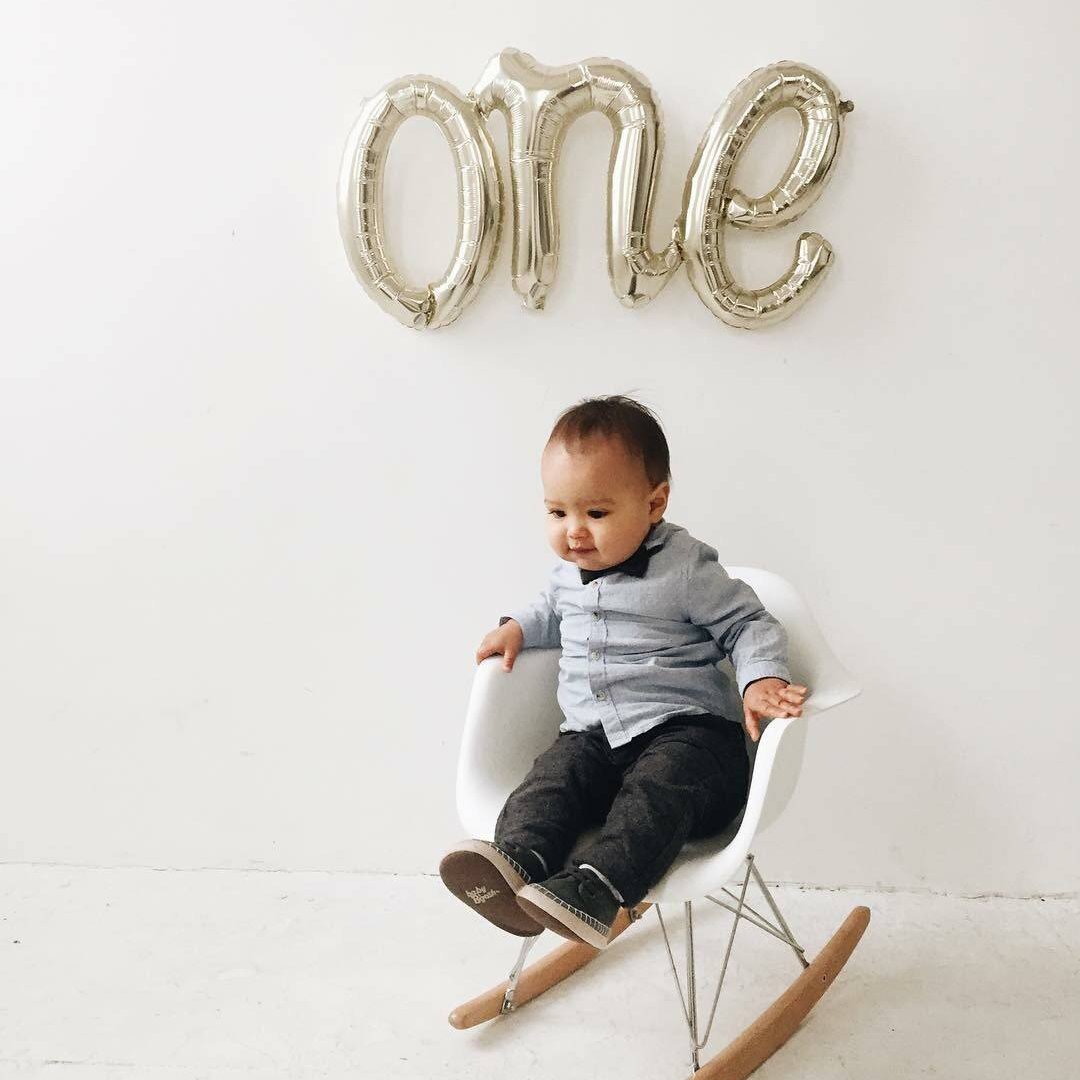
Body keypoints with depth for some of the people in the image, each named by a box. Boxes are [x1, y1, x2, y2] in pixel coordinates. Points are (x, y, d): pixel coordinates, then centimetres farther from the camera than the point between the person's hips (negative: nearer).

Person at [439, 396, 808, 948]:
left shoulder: (686, 568, -7)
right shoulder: (569, 571, 11)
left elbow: (749, 625, -2)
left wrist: (762, 680, -20)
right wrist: (518, 626, 14)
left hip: (685, 729, -5)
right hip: (591, 733, 5)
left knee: (657, 786, -34)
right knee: (553, 774, -24)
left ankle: (596, 886, -52)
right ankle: (518, 861, -45)